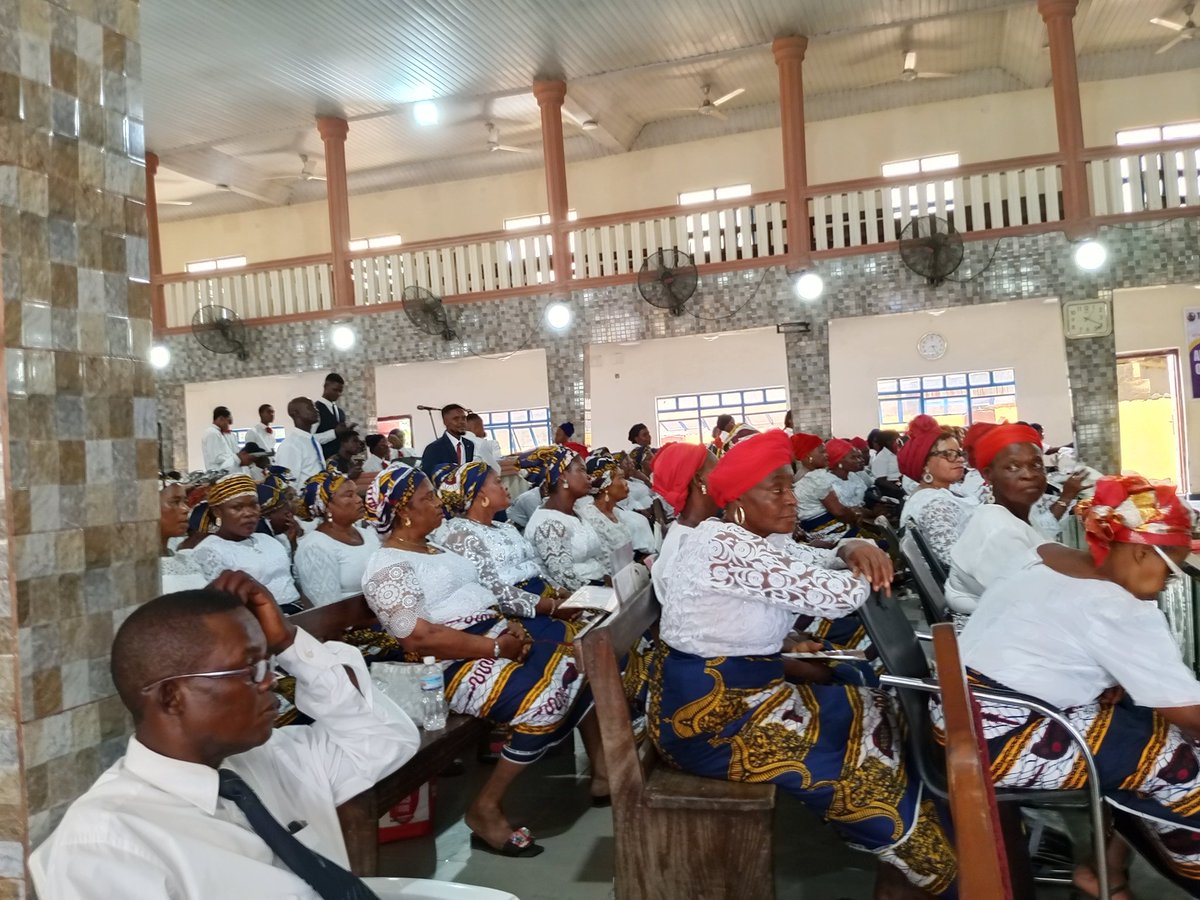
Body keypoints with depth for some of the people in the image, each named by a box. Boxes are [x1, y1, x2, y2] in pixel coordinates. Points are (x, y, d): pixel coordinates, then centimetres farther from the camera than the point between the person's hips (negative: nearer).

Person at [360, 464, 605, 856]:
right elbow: (419, 638, -22)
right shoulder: (389, 567, -11)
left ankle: (602, 768, 10)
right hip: (456, 662, -10)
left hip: (498, 629, 10)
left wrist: (513, 623, 0)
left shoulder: (435, 548, 19)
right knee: (548, 695, -29)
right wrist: (496, 648, -23)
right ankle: (486, 809, -13)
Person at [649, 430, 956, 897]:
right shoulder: (723, 544, -25)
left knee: (876, 715, 9)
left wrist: (857, 551, -10)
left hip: (748, 685, 10)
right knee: (848, 770, -9)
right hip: (704, 712, -10)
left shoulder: (762, 539, 5)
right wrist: (867, 573, -5)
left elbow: (821, 564, 14)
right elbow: (832, 594, -27)